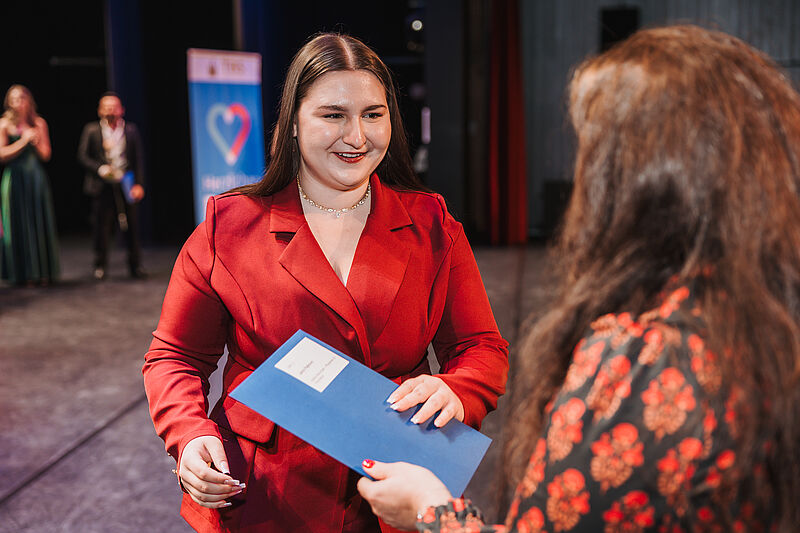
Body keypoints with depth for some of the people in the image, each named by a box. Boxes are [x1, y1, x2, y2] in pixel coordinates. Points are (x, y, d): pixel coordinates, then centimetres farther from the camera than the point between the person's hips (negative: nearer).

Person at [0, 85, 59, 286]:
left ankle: (43, 272, 11)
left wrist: (35, 141, -8)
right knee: (18, 224, 0)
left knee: (40, 223, 3)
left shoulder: (39, 123, 9)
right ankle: (23, 274, 7)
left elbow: (46, 155, 9)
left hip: (36, 178, 3)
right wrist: (24, 141, -10)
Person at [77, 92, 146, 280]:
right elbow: (82, 156, 4)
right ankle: (100, 266, 15)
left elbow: (138, 159, 7)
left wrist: (139, 184, -2)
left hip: (126, 185, 1)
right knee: (101, 227, 3)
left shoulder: (131, 129, 9)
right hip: (102, 186, -1)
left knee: (132, 226, 2)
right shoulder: (91, 130, 7)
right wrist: (100, 169, -13)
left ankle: (135, 266, 13)